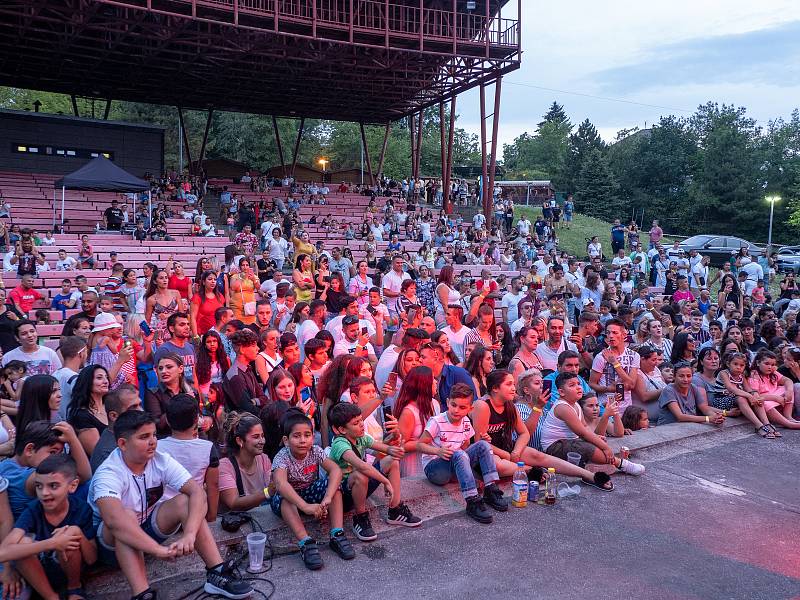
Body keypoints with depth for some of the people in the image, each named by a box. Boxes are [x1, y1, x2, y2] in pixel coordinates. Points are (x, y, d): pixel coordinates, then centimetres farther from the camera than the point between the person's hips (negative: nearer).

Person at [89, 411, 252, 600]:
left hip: (148, 527, 4)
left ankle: (217, 575, -22)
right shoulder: (108, 474, -27)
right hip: (112, 541, -4)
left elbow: (198, 493, -25)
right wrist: (159, 550, -52)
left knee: (184, 502, -21)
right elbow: (114, 521, -46)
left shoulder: (161, 460, -14)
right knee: (128, 516, -35)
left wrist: (189, 535, -42)